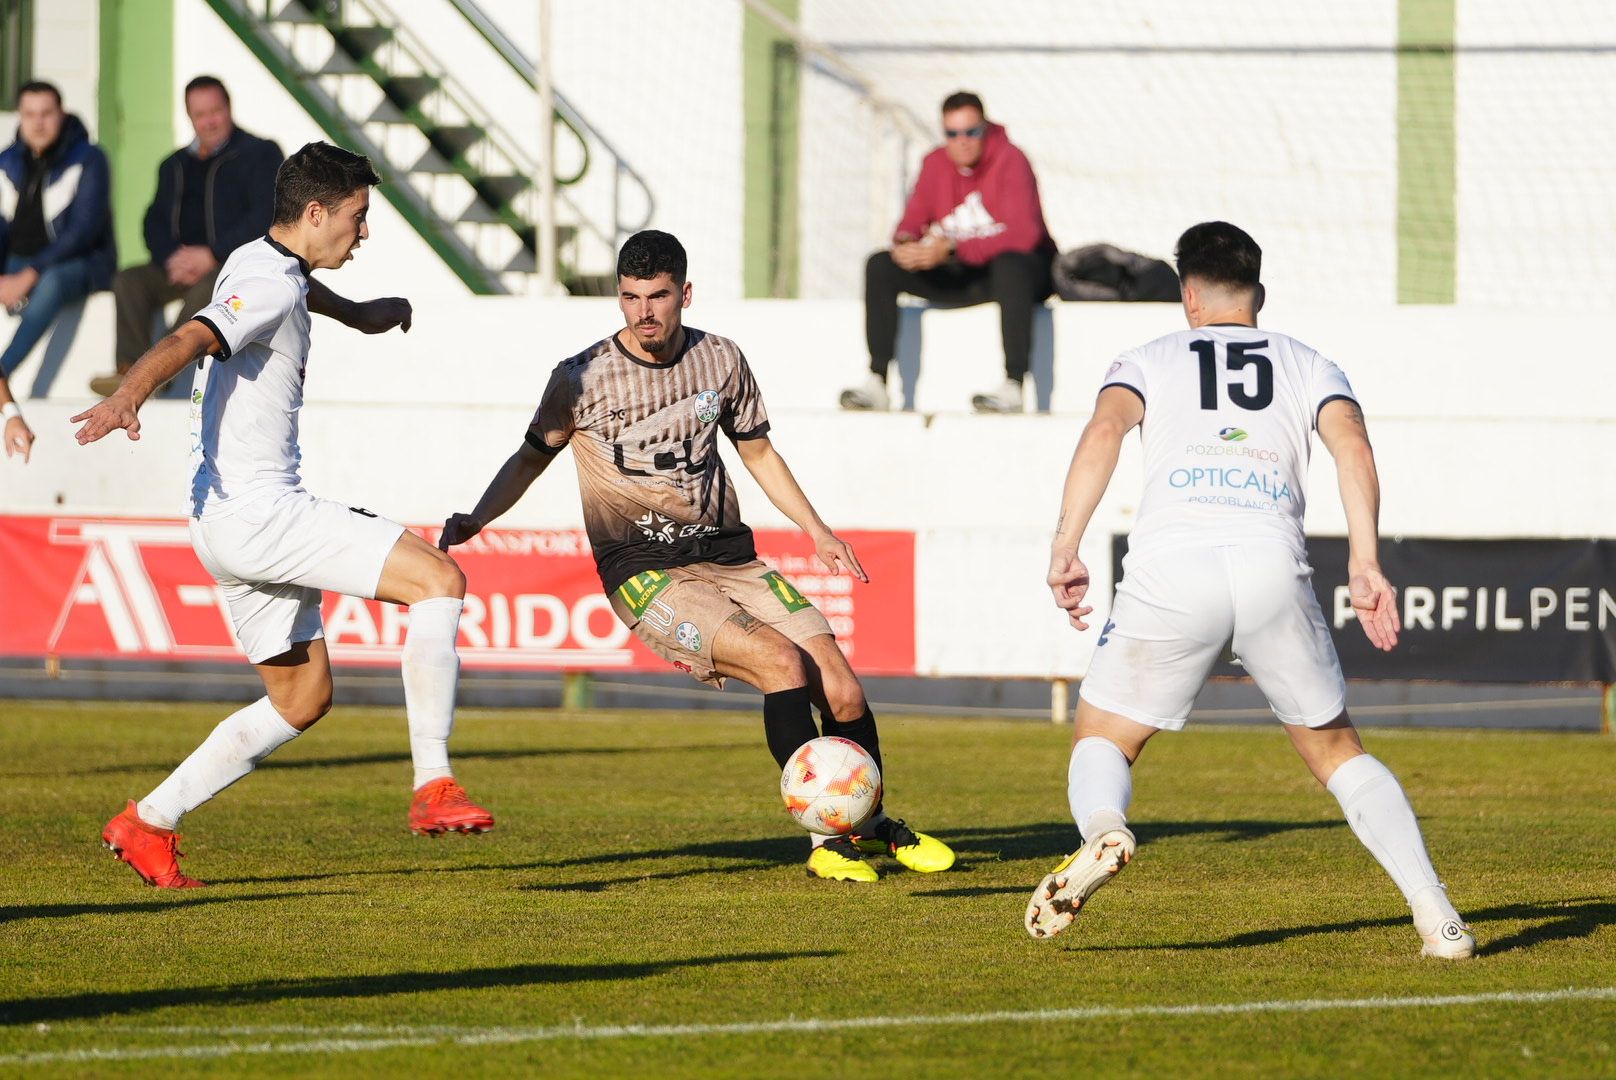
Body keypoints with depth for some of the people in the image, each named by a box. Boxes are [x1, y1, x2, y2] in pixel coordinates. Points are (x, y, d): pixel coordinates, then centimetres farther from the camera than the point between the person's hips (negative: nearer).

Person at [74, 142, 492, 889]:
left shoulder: (256, 261, 17)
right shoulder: (271, 288, -15)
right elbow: (189, 340, -32)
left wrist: (354, 313, 60)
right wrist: (128, 397, -50)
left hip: (236, 519, 11)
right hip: (255, 511, -11)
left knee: (304, 696, 16)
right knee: (438, 578, -15)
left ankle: (147, 825, 16)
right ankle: (433, 787, -19)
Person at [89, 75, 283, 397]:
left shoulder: (260, 154, 4)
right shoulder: (175, 165, 22)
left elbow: (266, 217, -9)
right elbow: (155, 222, 11)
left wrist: (211, 255, -17)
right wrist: (172, 259, -12)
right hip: (183, 263, 6)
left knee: (207, 288, -37)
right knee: (129, 281, -20)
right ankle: (130, 371, -33)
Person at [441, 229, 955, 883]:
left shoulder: (720, 361, 6)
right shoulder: (581, 379, -4)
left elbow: (758, 453, 20)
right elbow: (532, 457, 9)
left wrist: (818, 531, 13)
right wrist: (476, 520, -7)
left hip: (728, 555, 4)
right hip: (644, 574, -4)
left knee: (842, 695, -7)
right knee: (782, 663, -26)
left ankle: (872, 825, 21)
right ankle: (825, 840, -18)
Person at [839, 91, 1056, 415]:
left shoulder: (1009, 160, -17)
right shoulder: (935, 163, 2)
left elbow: (1022, 234, -28)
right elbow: (913, 220, 6)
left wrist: (952, 249, -35)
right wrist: (904, 243, -21)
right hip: (958, 278, 6)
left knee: (1010, 265, -41)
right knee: (880, 266, -9)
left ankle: (1013, 388, -43)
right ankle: (876, 383, -13)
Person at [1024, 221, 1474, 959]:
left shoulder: (1150, 361, 23)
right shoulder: (1307, 365, 26)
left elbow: (1104, 432, 2)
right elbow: (1353, 447, 6)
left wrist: (1065, 549, -5)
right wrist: (1364, 563, -2)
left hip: (1171, 565, -1)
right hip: (1273, 565, 1)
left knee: (1101, 741, 13)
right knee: (1336, 752, 18)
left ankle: (1102, 829, -24)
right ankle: (1436, 916, 4)